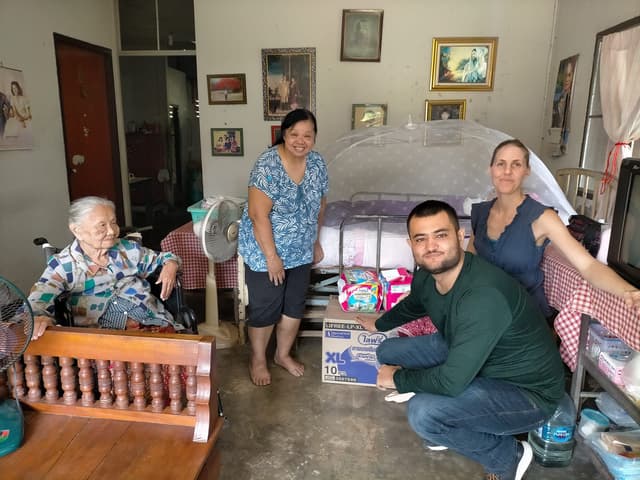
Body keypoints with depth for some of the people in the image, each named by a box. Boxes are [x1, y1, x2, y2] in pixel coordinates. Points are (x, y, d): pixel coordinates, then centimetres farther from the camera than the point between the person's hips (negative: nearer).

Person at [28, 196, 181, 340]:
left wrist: (171, 265, 2)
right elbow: (40, 297, -6)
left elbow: (160, 259, 26)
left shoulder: (128, 249, 14)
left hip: (152, 321, 3)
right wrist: (38, 316, -30)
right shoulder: (64, 264, 5)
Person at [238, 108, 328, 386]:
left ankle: (283, 354, 36)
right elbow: (258, 215, -24)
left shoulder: (317, 163, -2)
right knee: (265, 307, 5)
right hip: (265, 251, -6)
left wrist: (315, 242, 13)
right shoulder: (267, 166, -23)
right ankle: (257, 360, 28)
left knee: (295, 304, 15)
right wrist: (272, 256, -22)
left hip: (300, 252, 6)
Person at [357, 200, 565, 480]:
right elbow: (412, 306, 16)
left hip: (526, 390, -8)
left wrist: (397, 378, -16)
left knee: (423, 412, -28)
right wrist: (379, 324, 34)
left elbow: (451, 382, -35)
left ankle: (508, 456, 0)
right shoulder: (426, 276, -10)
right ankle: (446, 428, 20)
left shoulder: (483, 296, -37)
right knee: (389, 352, 6)